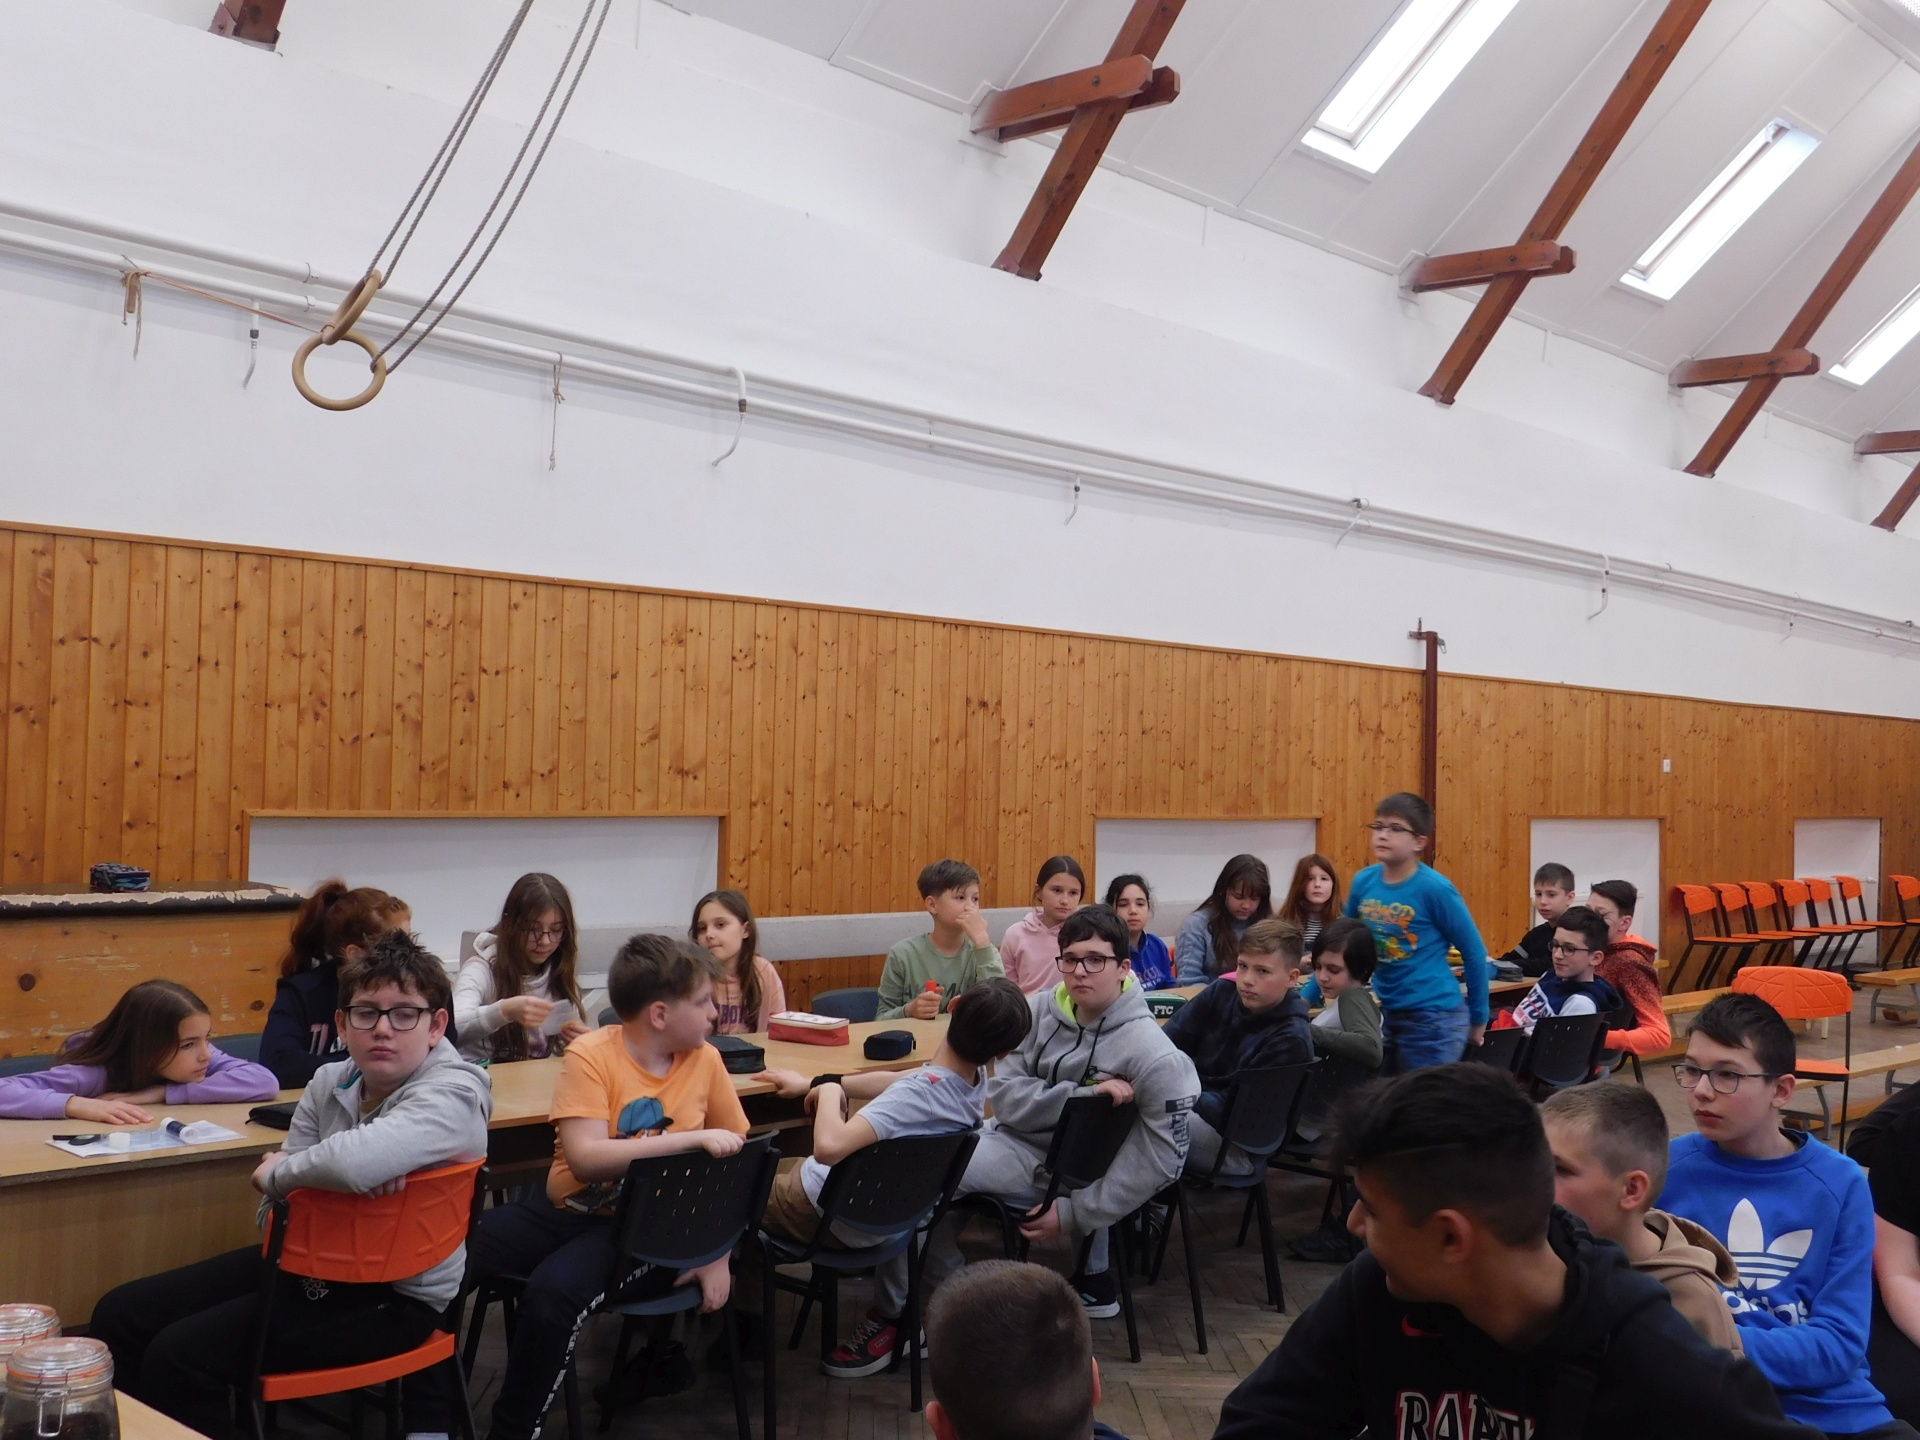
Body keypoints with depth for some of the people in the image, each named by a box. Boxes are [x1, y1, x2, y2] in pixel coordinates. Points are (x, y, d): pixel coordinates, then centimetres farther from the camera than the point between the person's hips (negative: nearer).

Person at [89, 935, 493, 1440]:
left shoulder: (454, 1093, -23)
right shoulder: (331, 1081, 0)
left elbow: (353, 1162, -42)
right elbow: (282, 1198, 6)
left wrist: (276, 1173, -20)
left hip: (393, 1297, -8)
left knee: (180, 1354, -18)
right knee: (122, 1314, 8)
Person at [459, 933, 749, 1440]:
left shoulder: (705, 1060, -2)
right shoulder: (590, 1056, -12)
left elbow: (734, 1162, 8)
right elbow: (586, 1158, -25)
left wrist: (717, 1255, -1)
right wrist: (694, 1138, -29)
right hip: (570, 1207, 0)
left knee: (554, 1290, -30)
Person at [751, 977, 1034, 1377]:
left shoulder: (918, 1095, -36)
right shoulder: (976, 1081, -13)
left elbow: (830, 1145, -48)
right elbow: (894, 1082, 3)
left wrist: (829, 1089, -29)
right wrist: (811, 1084, 6)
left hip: (827, 1215, -6)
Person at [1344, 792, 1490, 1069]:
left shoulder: (1434, 888, -15)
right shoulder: (1363, 882, 0)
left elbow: (1474, 952, -6)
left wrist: (1478, 1018, 0)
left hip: (1433, 1016, -6)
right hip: (1383, 1013, 6)